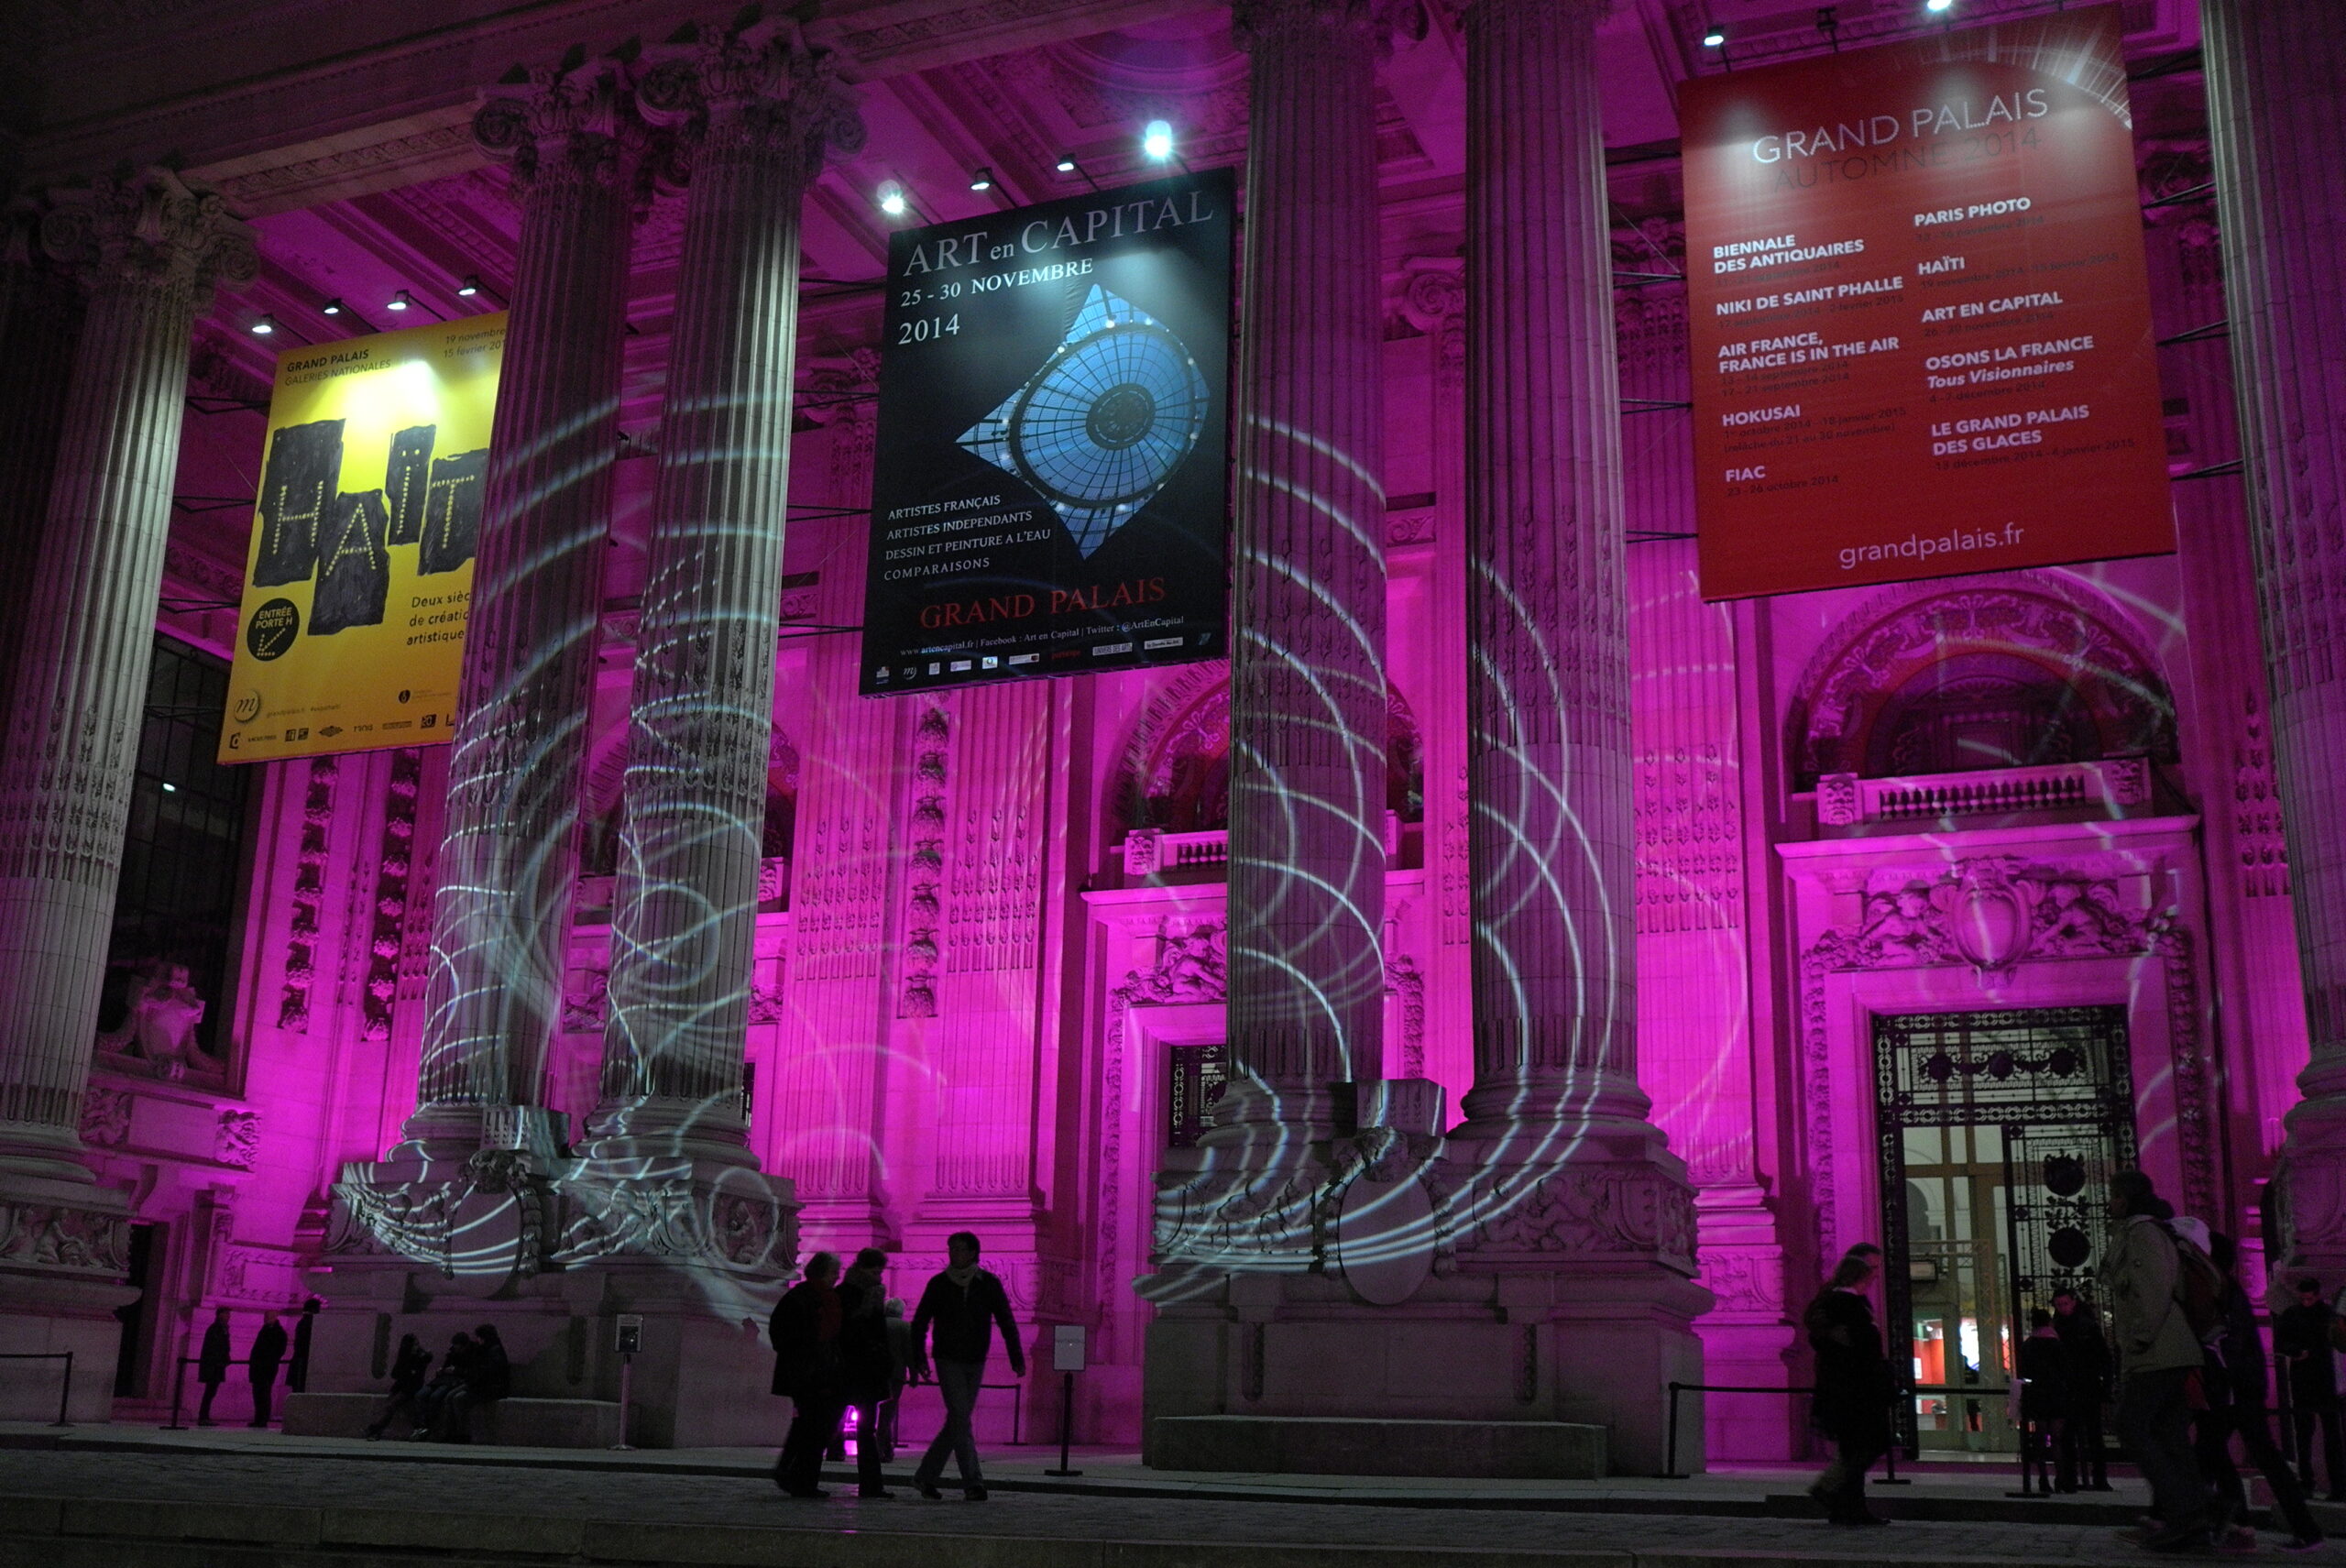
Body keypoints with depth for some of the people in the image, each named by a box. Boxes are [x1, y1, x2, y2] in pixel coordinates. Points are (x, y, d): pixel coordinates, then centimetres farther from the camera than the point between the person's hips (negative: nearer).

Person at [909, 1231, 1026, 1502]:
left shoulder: (989, 1284, 1)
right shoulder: (939, 1284, -1)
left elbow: (1007, 1322, 2)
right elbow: (919, 1323, 3)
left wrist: (1017, 1358, -6)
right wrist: (919, 1358, -8)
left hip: (975, 1363, 3)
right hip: (948, 1360, -3)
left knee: (957, 1422, 7)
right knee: (961, 1419, -12)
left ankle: (926, 1475, 20)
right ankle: (973, 1482, -13)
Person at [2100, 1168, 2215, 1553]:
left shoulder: (2142, 1231, -6)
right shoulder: (2142, 1232, 23)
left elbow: (2155, 1287, -18)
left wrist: (2142, 1336, -16)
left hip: (2156, 1353, -10)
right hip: (2176, 1354, 10)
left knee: (2132, 1425, -9)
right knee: (2169, 1434, 6)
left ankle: (2184, 1510, -15)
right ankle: (2196, 1527, 3)